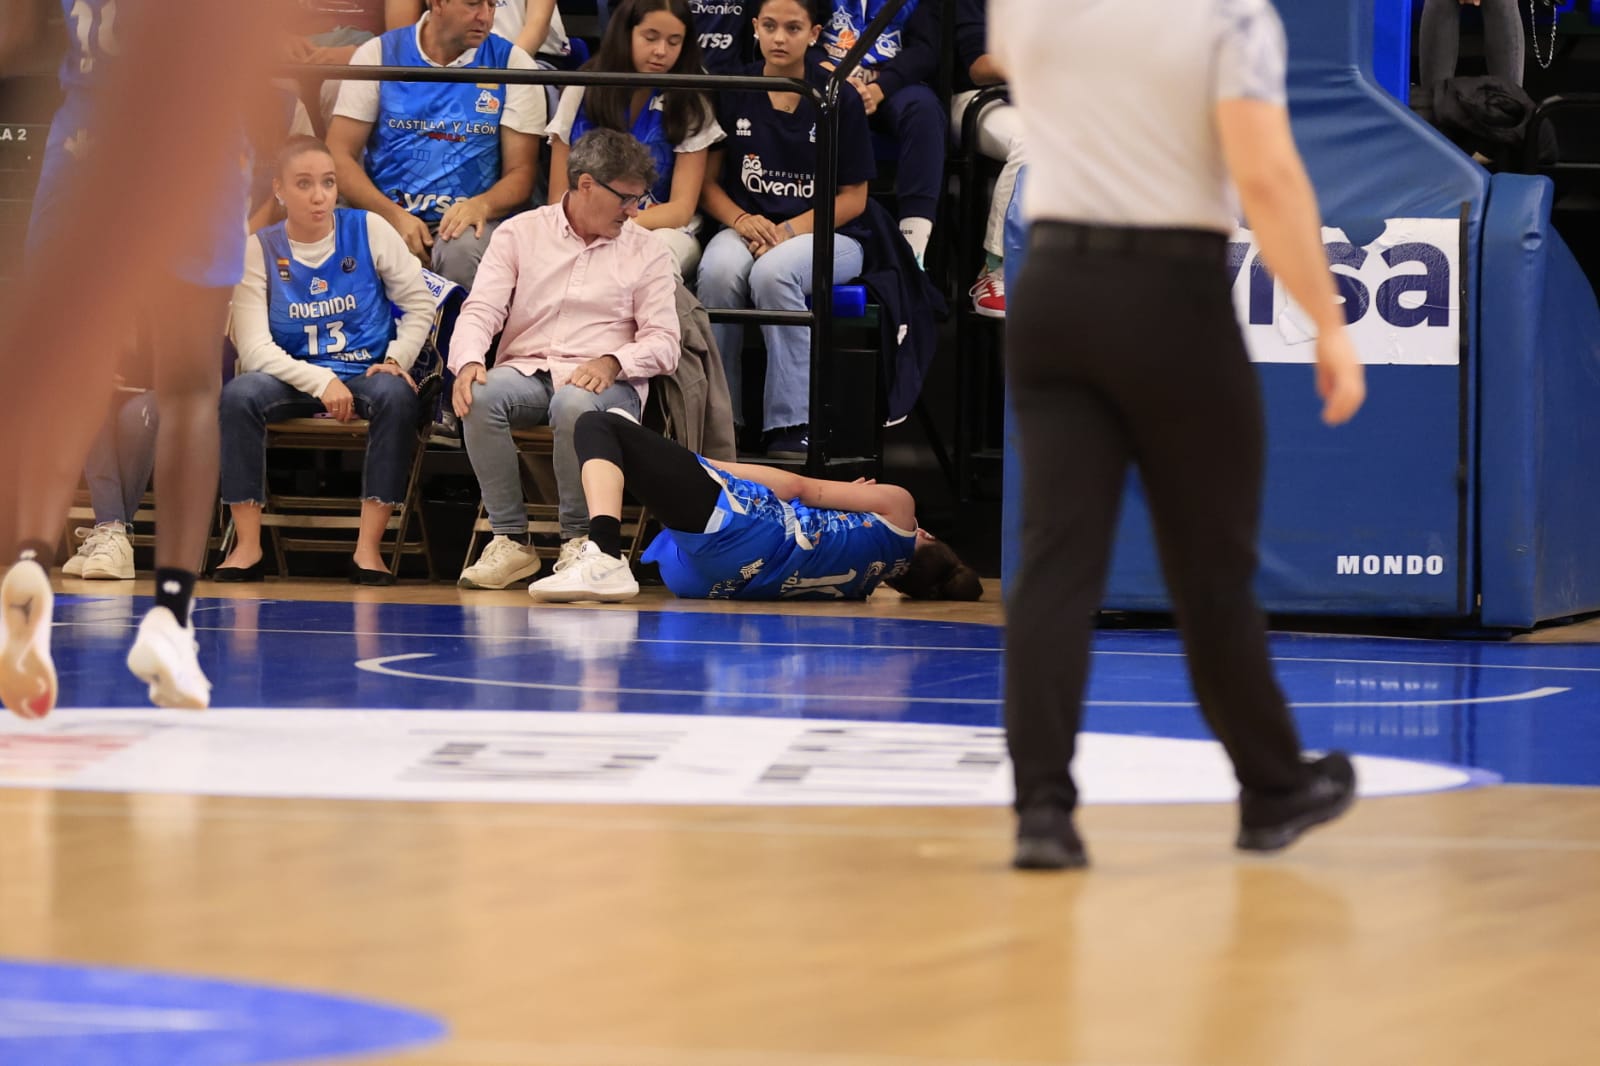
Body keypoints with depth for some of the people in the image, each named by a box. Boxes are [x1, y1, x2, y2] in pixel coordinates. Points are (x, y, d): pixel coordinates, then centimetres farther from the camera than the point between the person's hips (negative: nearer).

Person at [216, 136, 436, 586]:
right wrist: (321, 382, -20)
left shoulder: (370, 231, 0)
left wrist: (397, 360, -10)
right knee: (239, 394, -30)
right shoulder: (260, 250, -2)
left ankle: (368, 547, -31)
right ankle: (247, 544, -24)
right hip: (294, 378, 0)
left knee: (397, 395, -34)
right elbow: (254, 348, -9)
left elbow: (419, 305, 7)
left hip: (365, 374, 0)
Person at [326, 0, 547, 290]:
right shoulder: (378, 55, 7)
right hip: (385, 216, 0)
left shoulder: (511, 62, 6)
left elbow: (521, 171, 5)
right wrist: (395, 216, -14)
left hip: (463, 222, 0)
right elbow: (339, 156, 3)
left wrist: (482, 204, -19)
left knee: (462, 249, -36)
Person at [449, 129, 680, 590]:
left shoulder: (648, 252, 11)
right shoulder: (520, 233, 11)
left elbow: (663, 343, 3)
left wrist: (613, 362, -18)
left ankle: (579, 540, -20)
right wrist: (468, 362, -21)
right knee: (481, 397, -33)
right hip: (526, 371, 1)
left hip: (606, 382, -1)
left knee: (575, 404, -38)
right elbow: (480, 310, 1)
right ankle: (511, 539, -23)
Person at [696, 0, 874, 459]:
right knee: (718, 271, -33)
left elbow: (853, 198, 0)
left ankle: (792, 426, -31)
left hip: (827, 233, -2)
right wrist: (742, 221, -12)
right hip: (748, 227, 2)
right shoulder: (733, 94, 7)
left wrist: (791, 229, -15)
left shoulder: (838, 99, -1)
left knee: (773, 272, -37)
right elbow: (708, 183, 9)